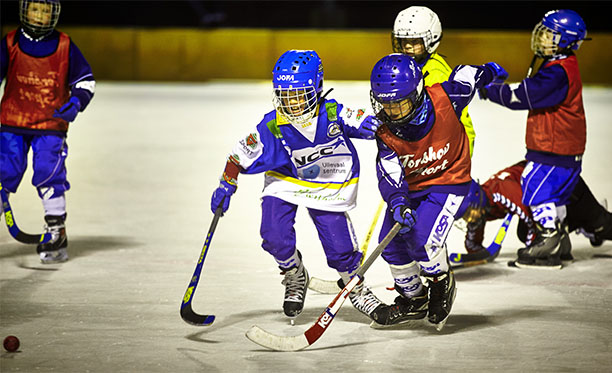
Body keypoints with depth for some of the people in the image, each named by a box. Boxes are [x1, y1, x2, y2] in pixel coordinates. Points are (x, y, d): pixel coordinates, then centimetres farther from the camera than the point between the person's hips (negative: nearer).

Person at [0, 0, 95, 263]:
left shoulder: (64, 46, 1)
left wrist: (76, 103, -10)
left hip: (51, 125, -1)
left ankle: (57, 235, -6)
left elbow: (85, 80, 9)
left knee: (48, 173, -15)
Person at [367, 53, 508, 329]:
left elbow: (467, 76, -4)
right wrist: (398, 204, -45)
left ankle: (442, 281, 9)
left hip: (449, 182, -4)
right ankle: (413, 300, 26)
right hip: (410, 187, 4)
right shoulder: (385, 131, -17)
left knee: (423, 238, -23)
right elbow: (389, 172, -25)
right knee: (393, 243, 0)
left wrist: (489, 72, 20)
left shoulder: (445, 99, -25)